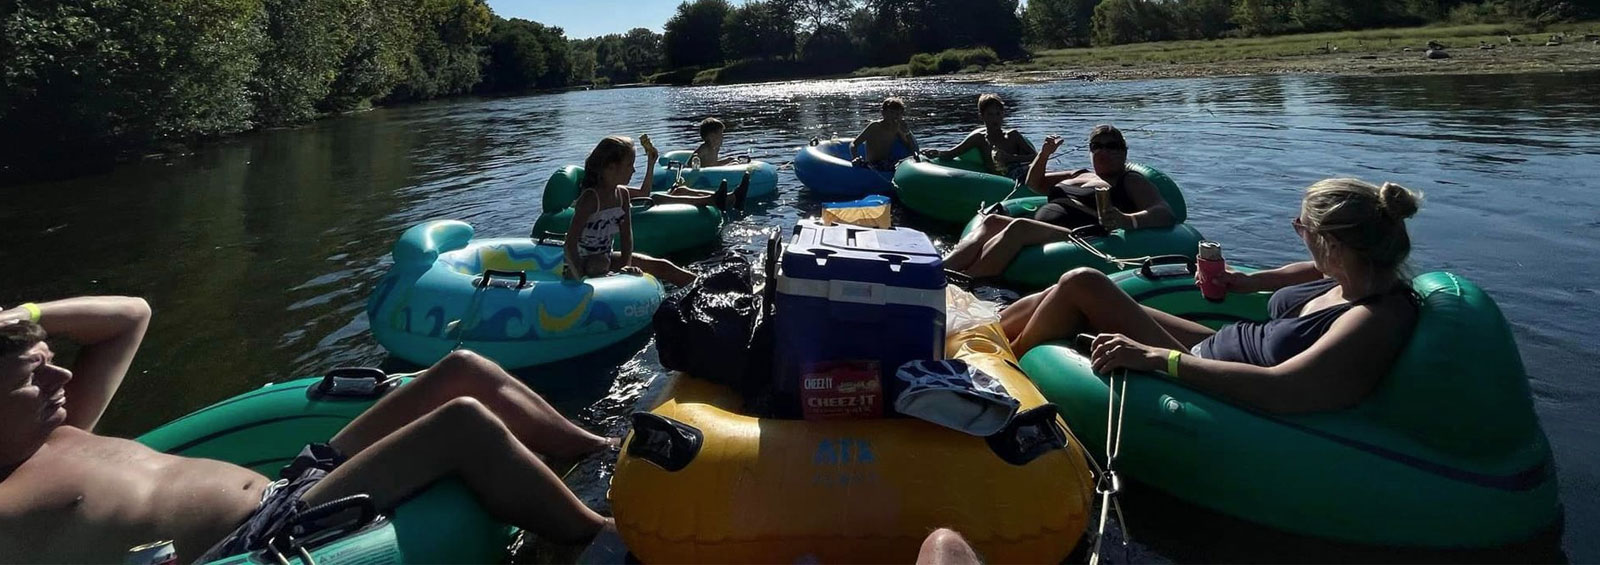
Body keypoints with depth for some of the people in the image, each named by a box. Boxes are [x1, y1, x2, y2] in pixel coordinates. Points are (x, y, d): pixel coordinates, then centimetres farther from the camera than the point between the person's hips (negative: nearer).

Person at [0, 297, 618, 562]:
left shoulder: (58, 434, 21)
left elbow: (131, 315, 25)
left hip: (290, 485, 10)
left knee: (463, 371, -2)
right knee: (464, 422, -25)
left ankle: (607, 455, 5)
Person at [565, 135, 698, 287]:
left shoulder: (622, 194, -1)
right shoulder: (590, 198, -25)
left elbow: (627, 235, -2)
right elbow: (570, 243, -29)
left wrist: (626, 265, -16)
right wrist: (581, 277, -37)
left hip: (607, 258, 8)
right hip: (580, 264, -8)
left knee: (662, 266, 0)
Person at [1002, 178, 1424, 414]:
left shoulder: (1376, 321, -29)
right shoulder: (1365, 273, -2)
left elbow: (1276, 387, -41)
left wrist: (1155, 356, -40)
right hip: (1218, 345, 9)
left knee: (1082, 284, -13)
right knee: (1078, 287, 5)